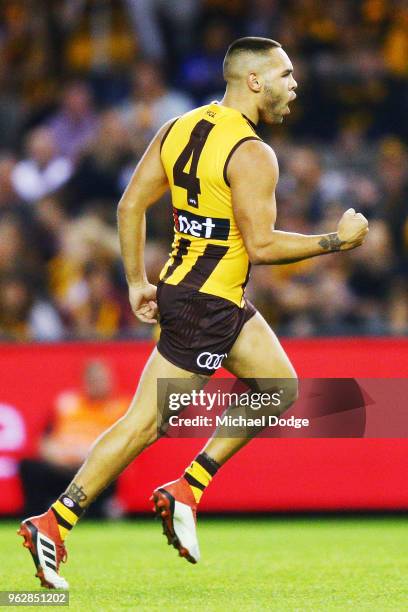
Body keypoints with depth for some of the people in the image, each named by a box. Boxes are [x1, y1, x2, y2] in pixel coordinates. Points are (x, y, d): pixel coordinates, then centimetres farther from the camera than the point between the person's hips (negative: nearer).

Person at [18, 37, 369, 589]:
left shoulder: (179, 130, 8)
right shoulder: (252, 155, -16)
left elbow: (130, 205, 7)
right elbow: (261, 245, -21)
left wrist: (137, 282, 12)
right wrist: (338, 240, -11)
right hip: (205, 307, -9)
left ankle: (187, 490, 7)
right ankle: (53, 525, -3)